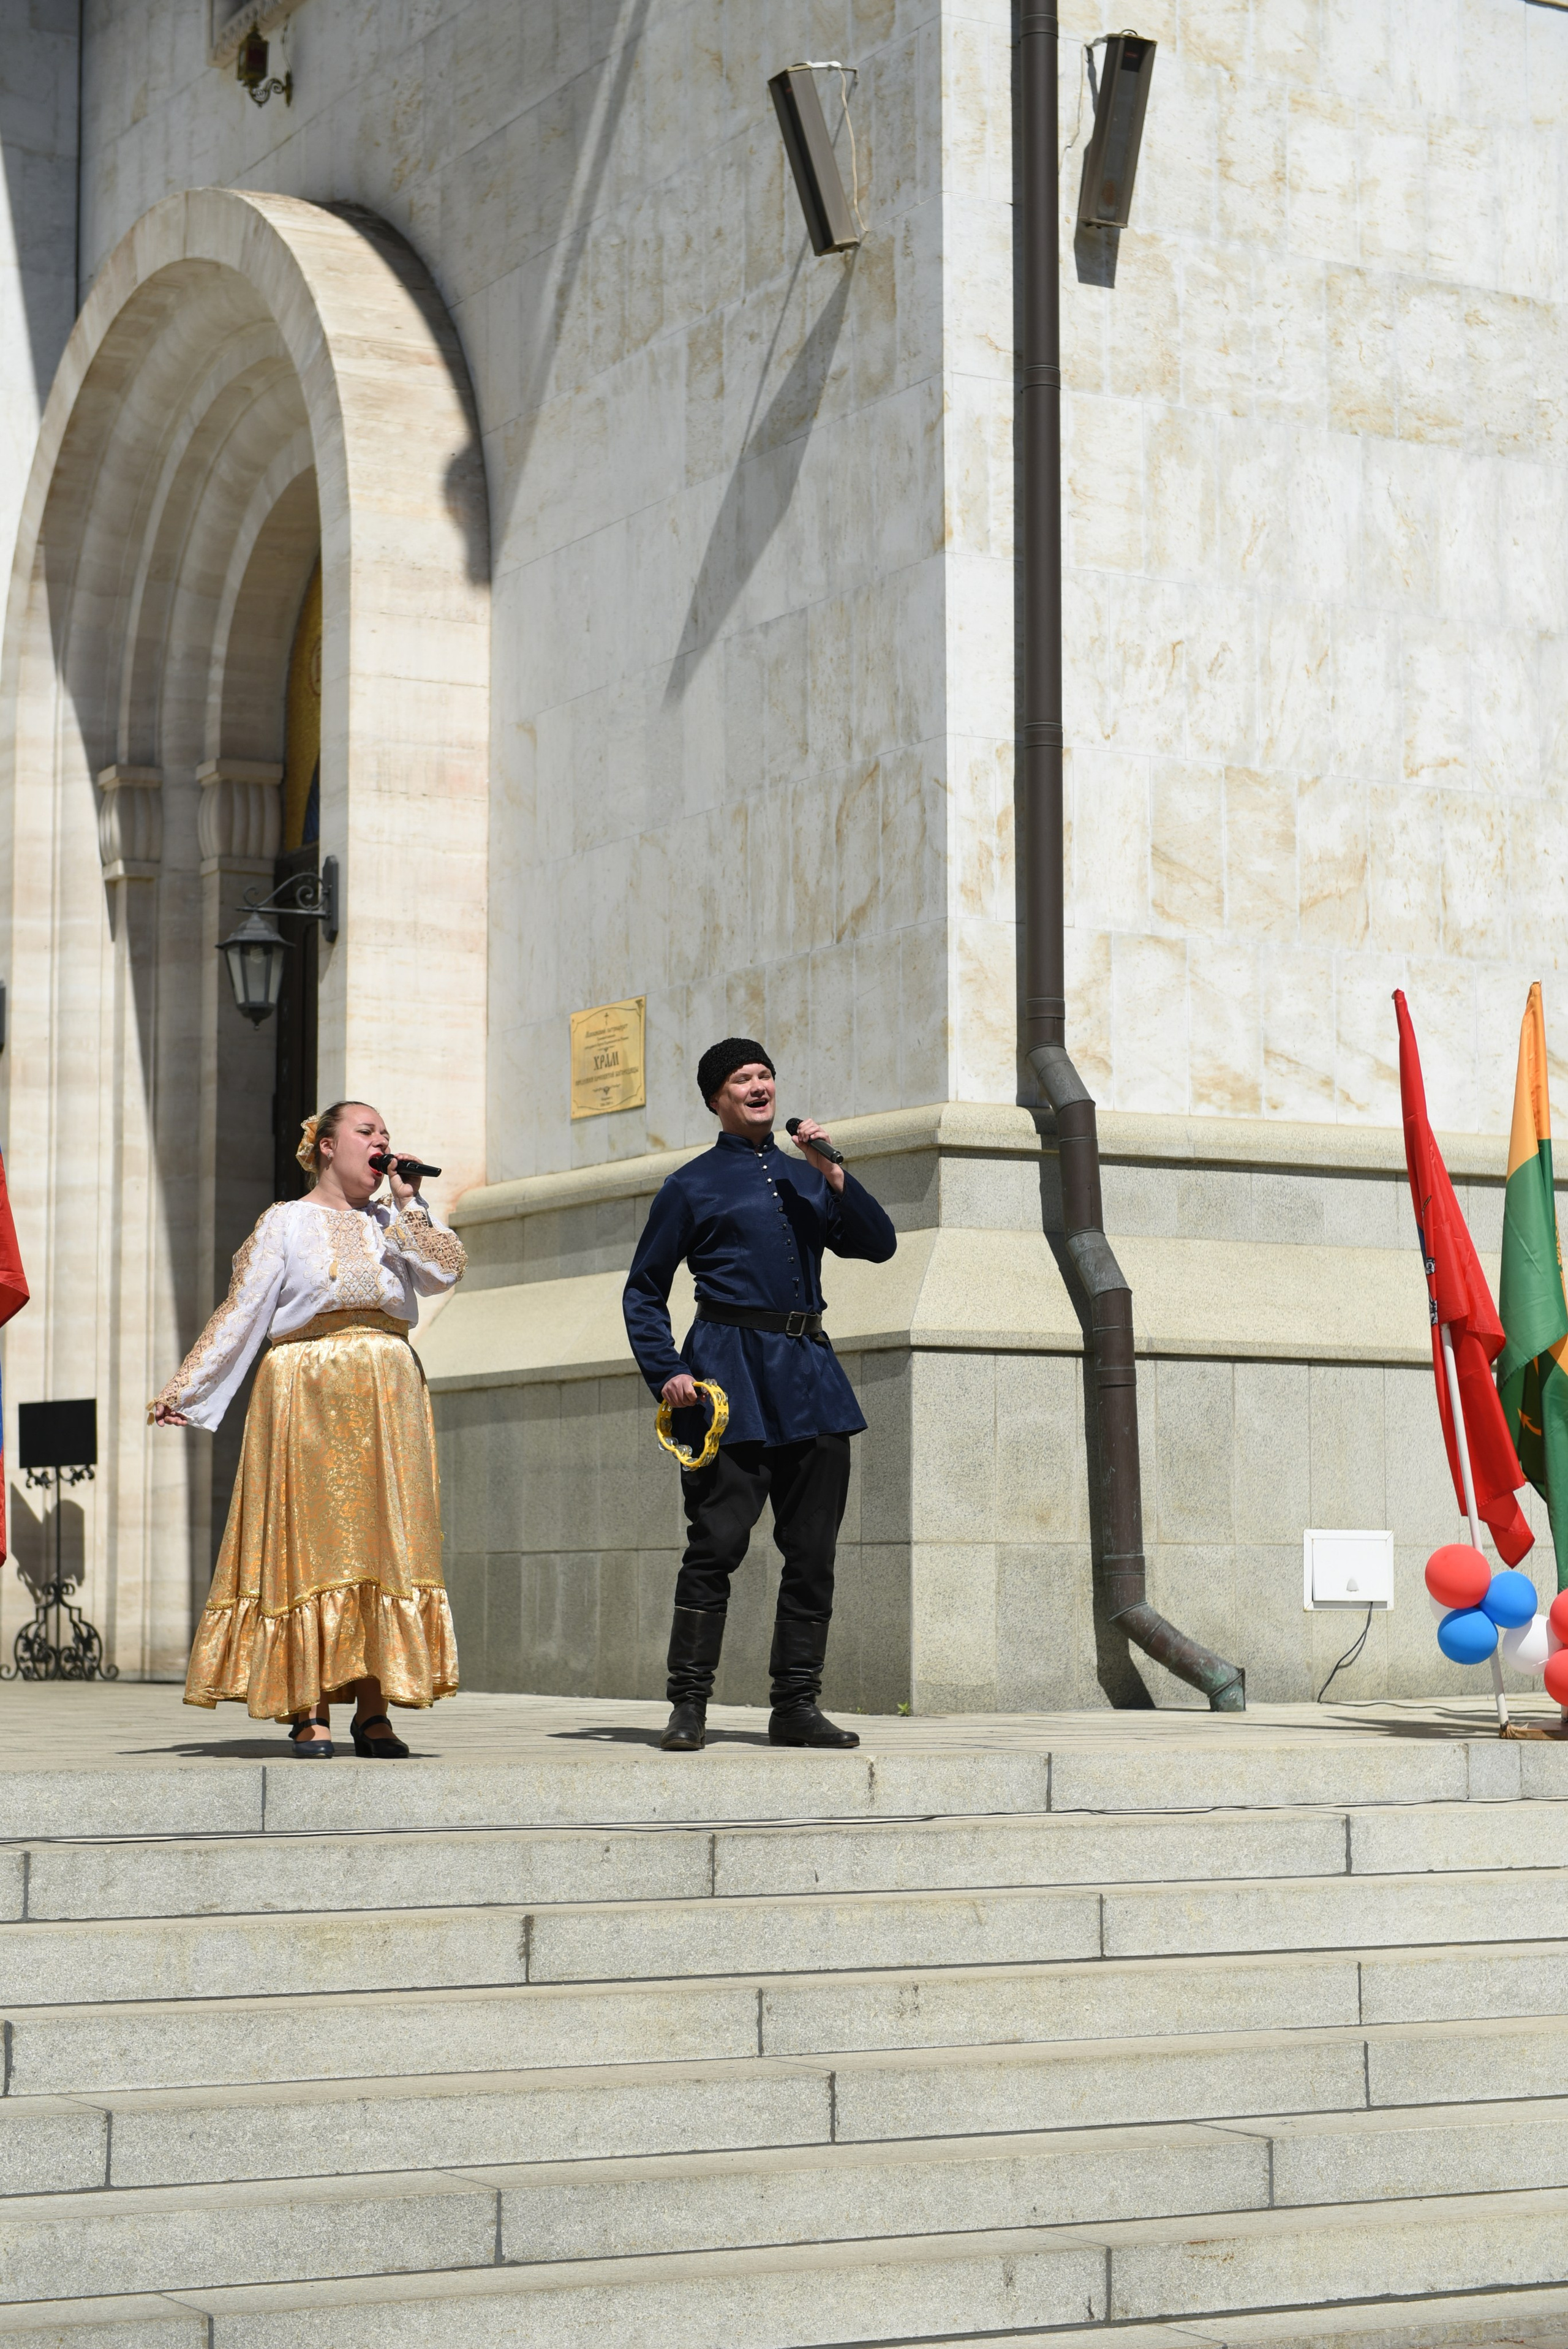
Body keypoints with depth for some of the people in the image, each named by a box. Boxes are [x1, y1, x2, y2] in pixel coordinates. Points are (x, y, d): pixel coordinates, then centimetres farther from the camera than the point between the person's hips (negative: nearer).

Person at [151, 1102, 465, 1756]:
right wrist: (184, 1391, 1)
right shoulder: (286, 1223, 8)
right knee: (309, 1543, -7)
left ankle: (373, 1711, -2)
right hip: (306, 1400, -3)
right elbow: (240, 1314, 6)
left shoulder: (392, 1224, 18)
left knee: (381, 1543, -4)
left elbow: (445, 1272, 0)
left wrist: (407, 1203, -1)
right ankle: (310, 1711, -5)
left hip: (386, 1402, 3)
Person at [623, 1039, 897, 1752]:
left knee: (813, 1550, 4)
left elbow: (879, 1245, 10)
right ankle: (688, 1706, -3)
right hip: (730, 1369, -5)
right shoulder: (692, 1185, 7)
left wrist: (832, 1173, -1)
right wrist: (665, 1373, -6)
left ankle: (796, 1705, 9)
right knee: (716, 1541, -9)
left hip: (809, 1372, 5)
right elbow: (643, 1291, 8)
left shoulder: (804, 1178, 20)